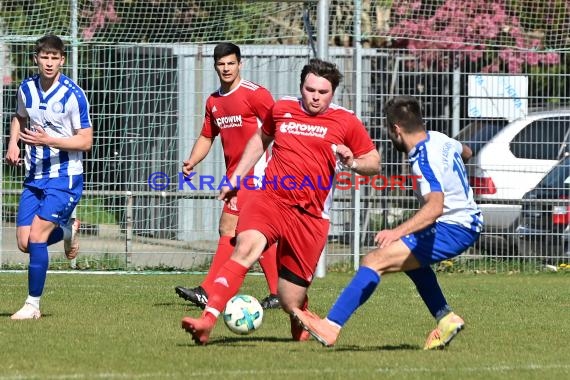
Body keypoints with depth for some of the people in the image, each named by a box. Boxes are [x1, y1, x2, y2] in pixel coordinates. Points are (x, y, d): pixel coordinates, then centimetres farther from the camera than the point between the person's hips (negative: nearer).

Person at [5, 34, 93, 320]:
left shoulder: (72, 95, -15)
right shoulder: (26, 89, 2)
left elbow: (86, 141, -14)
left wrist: (48, 140, -25)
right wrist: (13, 143, 4)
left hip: (64, 178, -6)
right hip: (34, 177, 6)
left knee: (36, 237, -15)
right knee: (24, 243, 0)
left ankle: (33, 304, -3)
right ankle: (67, 230, 31)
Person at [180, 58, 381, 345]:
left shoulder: (345, 122, 5)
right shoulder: (281, 109, 12)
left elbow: (374, 163, 12)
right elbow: (261, 138, 31)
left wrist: (353, 162, -10)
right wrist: (236, 178, 29)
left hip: (310, 215, -1)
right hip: (270, 199, 1)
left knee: (290, 302, -1)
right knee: (245, 247, -32)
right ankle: (207, 321, -42)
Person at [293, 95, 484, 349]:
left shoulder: (424, 160, -22)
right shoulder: (440, 140, 6)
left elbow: (435, 206, -38)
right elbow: (465, 153, 31)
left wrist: (397, 232, -49)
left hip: (453, 230, -11)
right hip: (469, 222, 11)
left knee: (375, 260, -19)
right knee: (409, 257, 37)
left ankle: (331, 326, -27)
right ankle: (445, 319, 32)